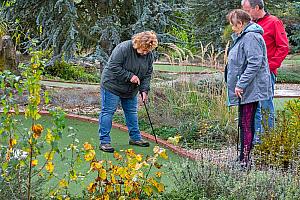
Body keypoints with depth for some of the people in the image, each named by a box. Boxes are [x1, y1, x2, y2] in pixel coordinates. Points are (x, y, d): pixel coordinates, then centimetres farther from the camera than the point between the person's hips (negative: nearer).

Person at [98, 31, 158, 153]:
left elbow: (147, 74, 3)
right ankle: (104, 141, -4)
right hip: (112, 85, -7)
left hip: (131, 89, 7)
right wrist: (129, 76, -27)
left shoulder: (149, 55, -4)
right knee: (108, 112, -6)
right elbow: (114, 67, -26)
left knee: (132, 112, 14)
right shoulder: (123, 48, -25)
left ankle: (135, 137, 27)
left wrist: (144, 90, -9)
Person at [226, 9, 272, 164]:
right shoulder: (243, 37, 18)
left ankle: (245, 159, -4)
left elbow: (255, 63, -24)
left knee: (247, 125, -8)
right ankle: (244, 158, 18)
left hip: (250, 91, -11)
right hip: (246, 90, 11)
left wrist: (240, 85, -23)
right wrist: (239, 85, 23)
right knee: (244, 124, 13)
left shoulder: (250, 37, -16)